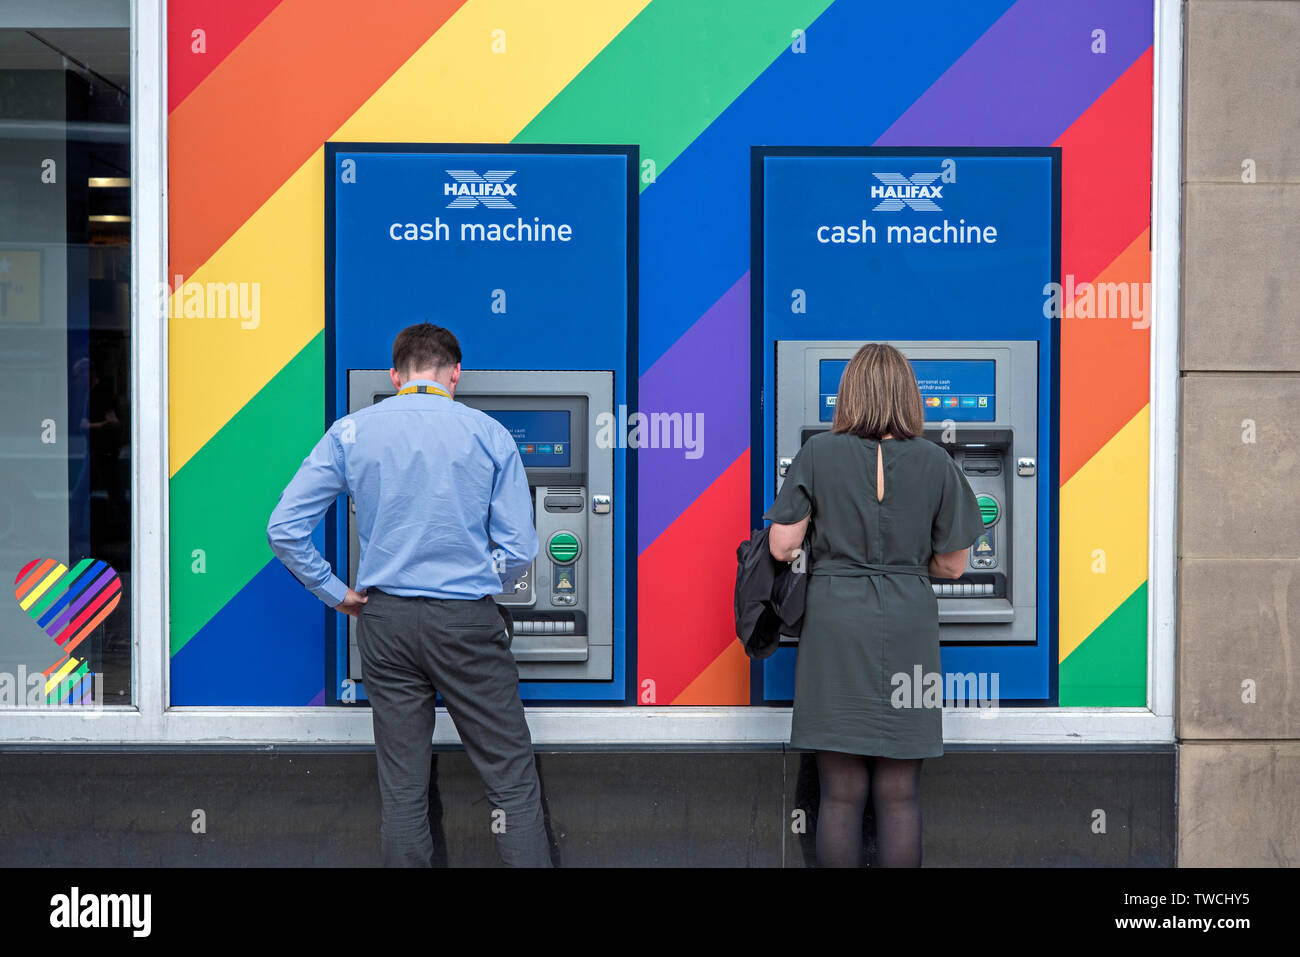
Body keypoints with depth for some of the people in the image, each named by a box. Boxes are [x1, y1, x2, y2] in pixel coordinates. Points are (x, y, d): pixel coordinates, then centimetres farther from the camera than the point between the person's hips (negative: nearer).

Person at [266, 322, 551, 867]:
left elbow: (284, 528, -1)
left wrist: (337, 594, 8)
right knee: (512, 783, 4)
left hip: (385, 621, 2)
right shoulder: (489, 434, -1)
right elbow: (518, 548, -3)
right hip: (467, 620, -2)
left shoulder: (351, 432, 3)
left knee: (402, 788, 11)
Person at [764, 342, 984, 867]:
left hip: (834, 624, -1)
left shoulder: (818, 454, -2)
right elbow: (952, 564, 5)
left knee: (841, 794, 6)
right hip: (907, 628, 1)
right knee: (899, 797, 8)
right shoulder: (935, 461, 2)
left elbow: (782, 545, -4)